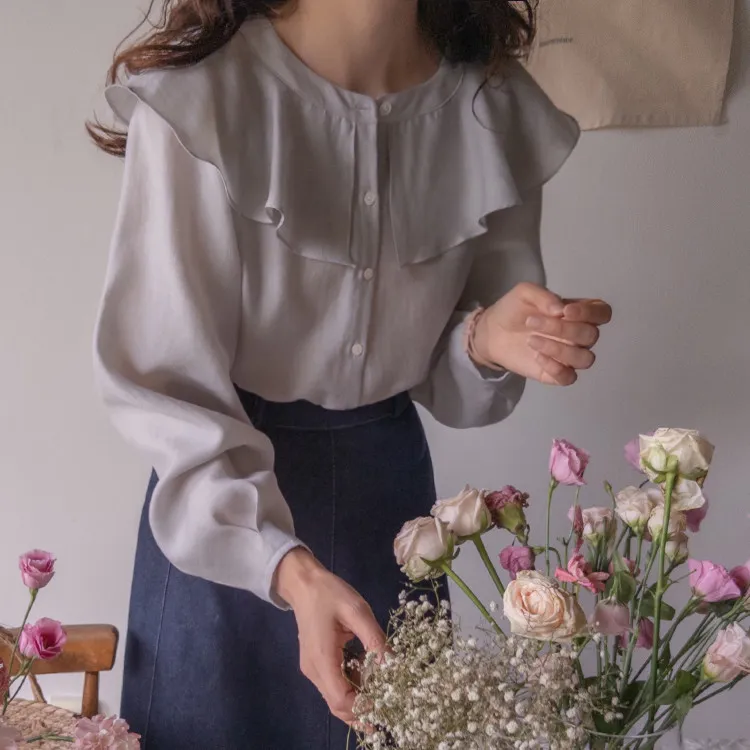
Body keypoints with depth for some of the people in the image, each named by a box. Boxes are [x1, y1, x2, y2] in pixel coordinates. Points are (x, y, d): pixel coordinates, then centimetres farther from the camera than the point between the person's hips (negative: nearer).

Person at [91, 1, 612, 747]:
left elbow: (445, 380, 2)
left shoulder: (498, 110, -10)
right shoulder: (196, 98, -22)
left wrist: (489, 343, -21)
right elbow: (163, 382, -19)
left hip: (394, 475, 4)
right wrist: (288, 568, -32)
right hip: (223, 504, -3)